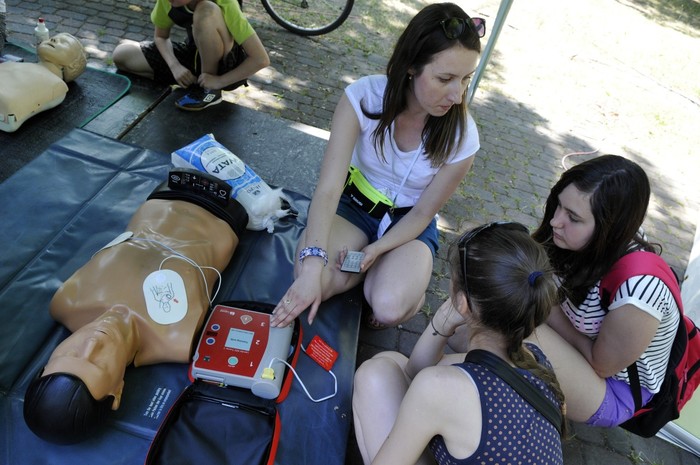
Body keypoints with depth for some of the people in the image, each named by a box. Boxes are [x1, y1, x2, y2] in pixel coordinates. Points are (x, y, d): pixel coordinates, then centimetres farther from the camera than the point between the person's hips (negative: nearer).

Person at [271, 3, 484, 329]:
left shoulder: (461, 136, -20)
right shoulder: (364, 97, -23)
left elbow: (424, 212, -9)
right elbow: (328, 188, -28)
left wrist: (377, 249, -24)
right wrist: (312, 266, -39)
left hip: (408, 224, 0)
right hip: (353, 204, 1)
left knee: (389, 308, -29)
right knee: (312, 280, -28)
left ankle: (410, 277, 9)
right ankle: (377, 268, 5)